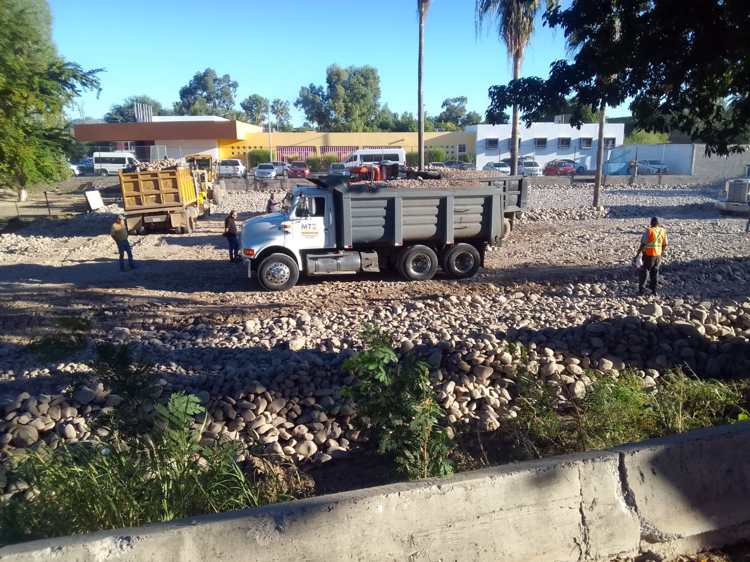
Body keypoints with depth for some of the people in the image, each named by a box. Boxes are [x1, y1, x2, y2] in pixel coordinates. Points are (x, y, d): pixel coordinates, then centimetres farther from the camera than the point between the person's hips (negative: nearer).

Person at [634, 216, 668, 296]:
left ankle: (641, 290, 4)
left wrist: (637, 254, -10)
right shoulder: (663, 231, 3)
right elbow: (665, 245, 9)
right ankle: (654, 290, 19)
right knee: (655, 272, 15)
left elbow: (643, 244, -16)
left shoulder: (649, 231, -15)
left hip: (649, 255, -5)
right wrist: (662, 253, 24)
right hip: (658, 255, 5)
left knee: (644, 272, 5)